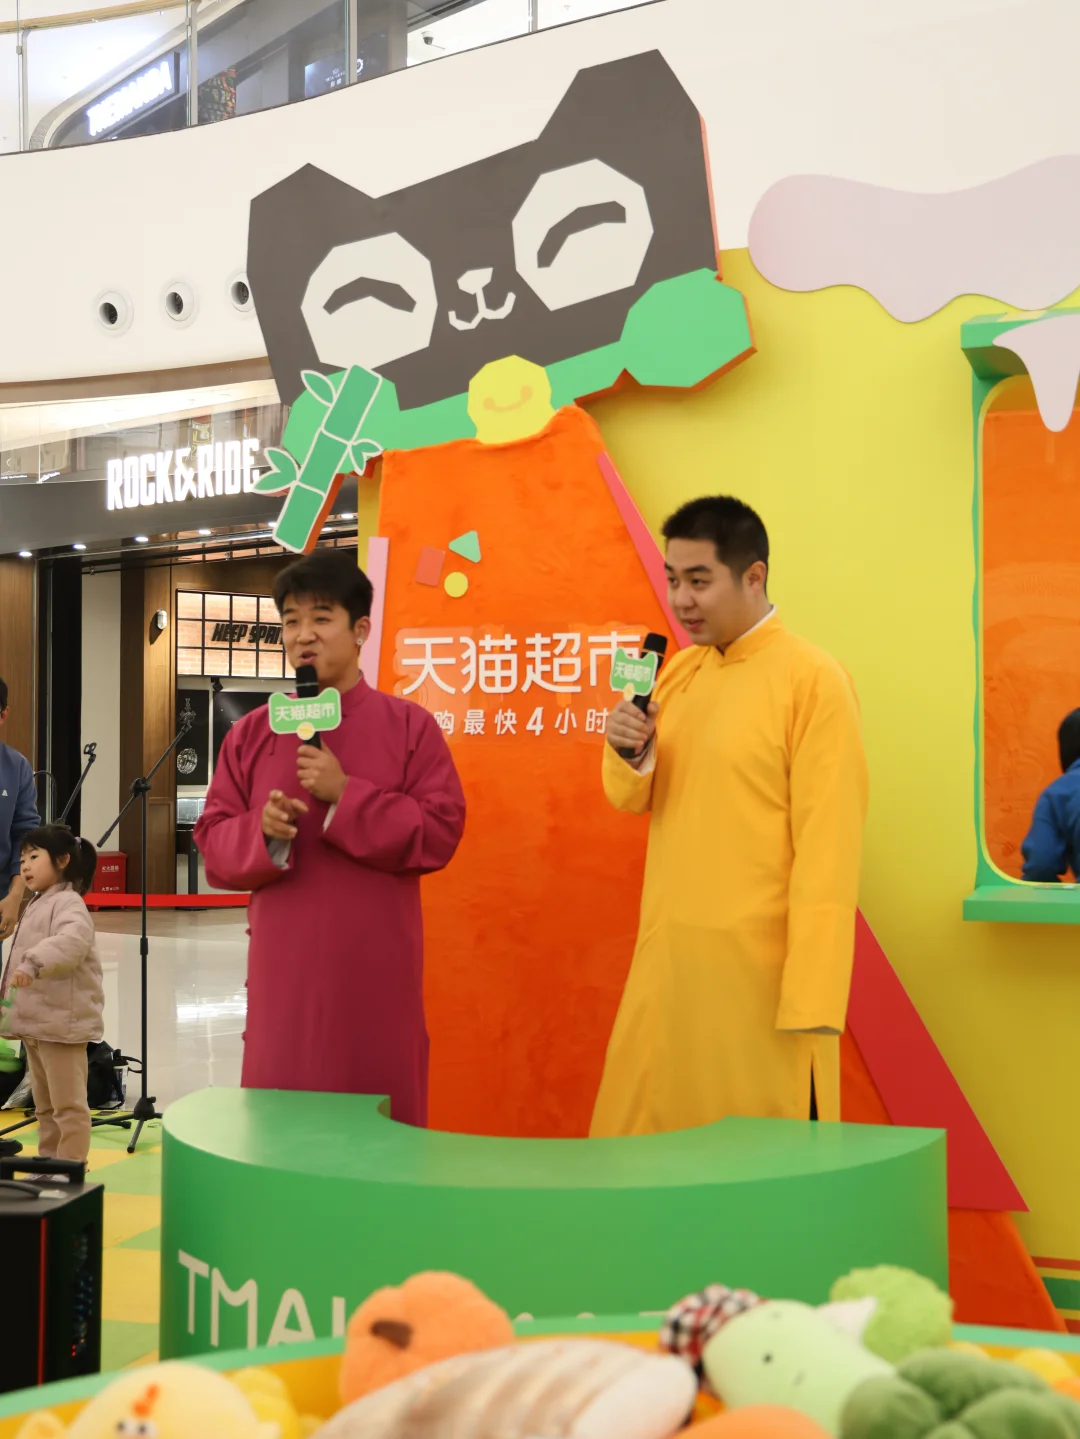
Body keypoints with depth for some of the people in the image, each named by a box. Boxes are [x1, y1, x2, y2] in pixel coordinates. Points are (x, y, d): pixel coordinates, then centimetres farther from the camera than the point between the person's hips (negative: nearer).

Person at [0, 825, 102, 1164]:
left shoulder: (68, 903, -14)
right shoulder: (36, 905, 18)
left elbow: (72, 941, -35)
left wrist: (33, 964, -44)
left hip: (62, 1021, -11)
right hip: (34, 1021, 11)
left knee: (68, 1104, -4)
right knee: (44, 1104, 18)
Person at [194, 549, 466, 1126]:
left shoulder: (410, 727, 1)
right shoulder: (251, 734, 9)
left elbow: (440, 834, -6)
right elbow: (213, 844, 8)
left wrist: (346, 795, -15)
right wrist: (262, 832, -14)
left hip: (375, 970, -2)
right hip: (283, 966, 2)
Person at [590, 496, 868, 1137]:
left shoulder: (812, 679, -11)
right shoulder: (678, 670, 10)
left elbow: (828, 848, -13)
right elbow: (632, 799, 15)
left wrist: (811, 1002, -16)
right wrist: (628, 755, -8)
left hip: (761, 970, -6)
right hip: (666, 960, 6)